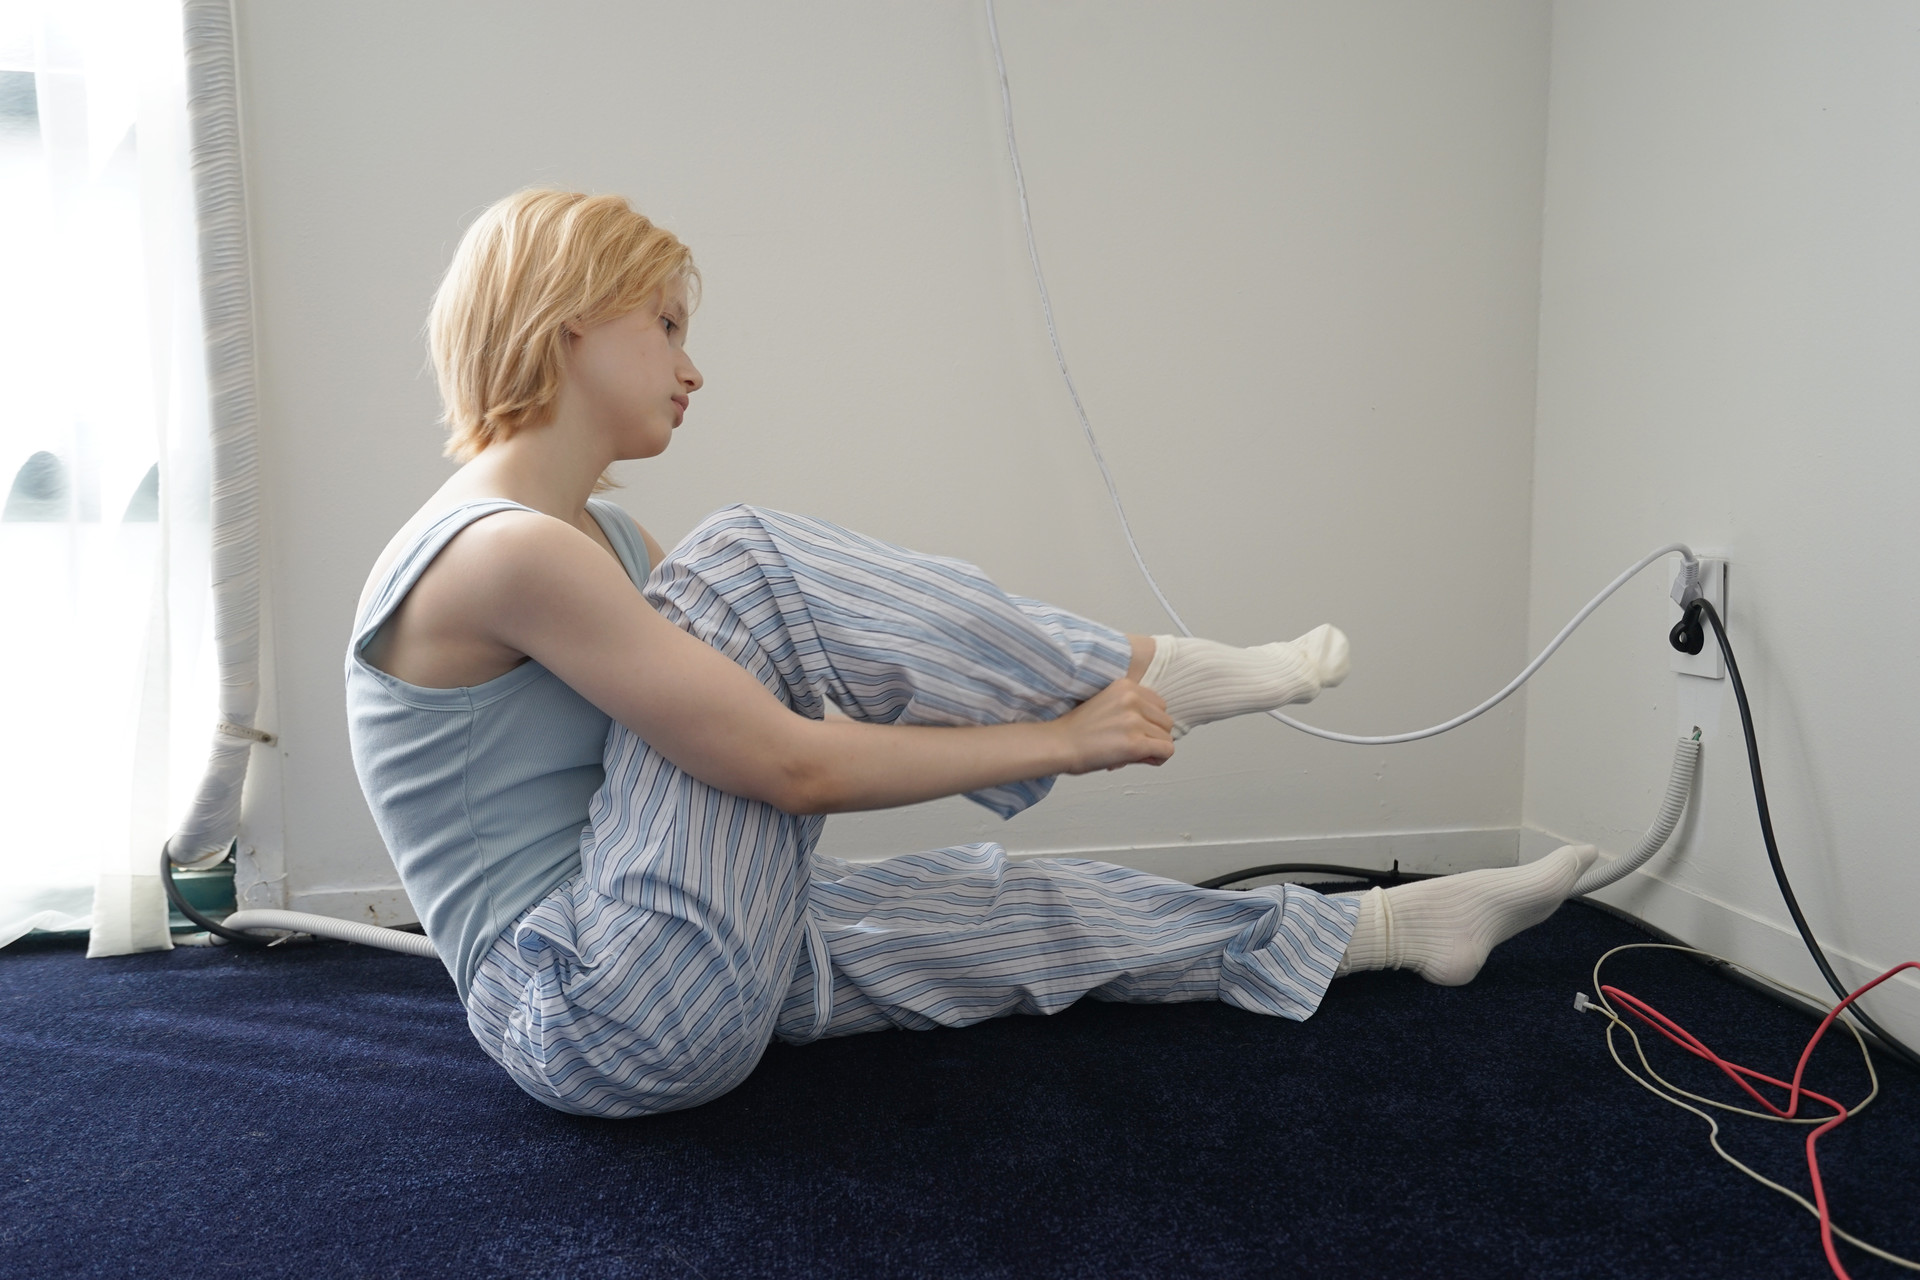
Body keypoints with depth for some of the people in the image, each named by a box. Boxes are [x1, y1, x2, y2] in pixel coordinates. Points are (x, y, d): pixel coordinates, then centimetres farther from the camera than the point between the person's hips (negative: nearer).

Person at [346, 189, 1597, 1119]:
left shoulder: (594, 538, 11)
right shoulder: (500, 551, -20)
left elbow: (785, 664, 11)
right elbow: (794, 766, -23)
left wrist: (1052, 695, 6)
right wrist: (1062, 737, -15)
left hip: (688, 981, 9)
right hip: (613, 1024, -9)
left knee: (1015, 906, 8)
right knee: (744, 565, -20)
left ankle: (1392, 921, 22)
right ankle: (1137, 679, -4)